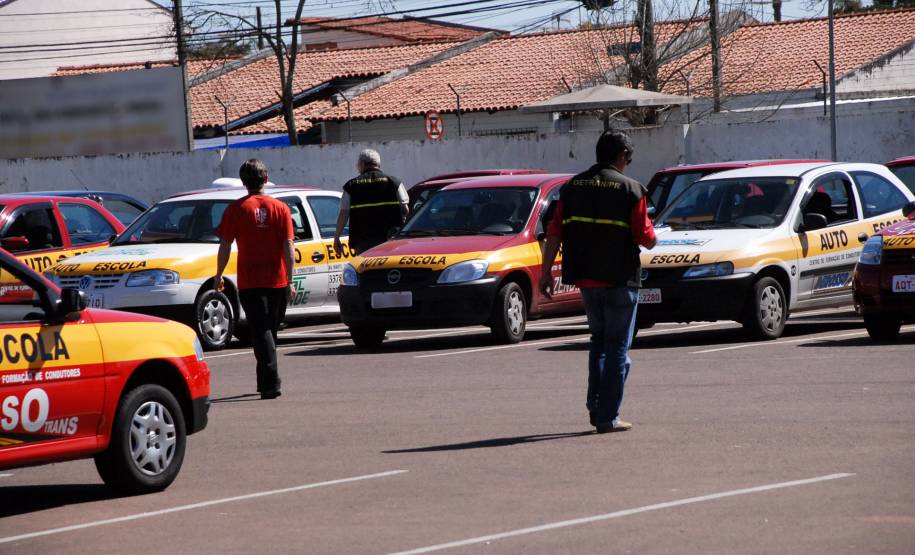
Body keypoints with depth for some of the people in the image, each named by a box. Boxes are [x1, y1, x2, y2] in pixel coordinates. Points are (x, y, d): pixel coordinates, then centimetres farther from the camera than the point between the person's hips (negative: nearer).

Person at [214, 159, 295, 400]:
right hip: (277, 281, 2)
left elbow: (225, 246, -3)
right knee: (270, 331, 17)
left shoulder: (236, 209, -3)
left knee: (261, 332, -4)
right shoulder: (280, 208, 1)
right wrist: (290, 281, -2)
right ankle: (265, 382, 26)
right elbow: (288, 246, -3)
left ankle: (271, 382, -18)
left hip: (250, 282, -2)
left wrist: (219, 276, 8)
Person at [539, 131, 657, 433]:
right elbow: (645, 238, -10)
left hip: (585, 278, 5)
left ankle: (596, 405, 13)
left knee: (599, 340, 21)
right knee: (617, 347, 3)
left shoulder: (573, 187, 6)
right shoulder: (630, 188, -7)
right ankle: (608, 417, 0)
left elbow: (554, 233, 1)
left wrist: (546, 271, 4)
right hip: (619, 279, -5)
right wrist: (652, 237, 13)